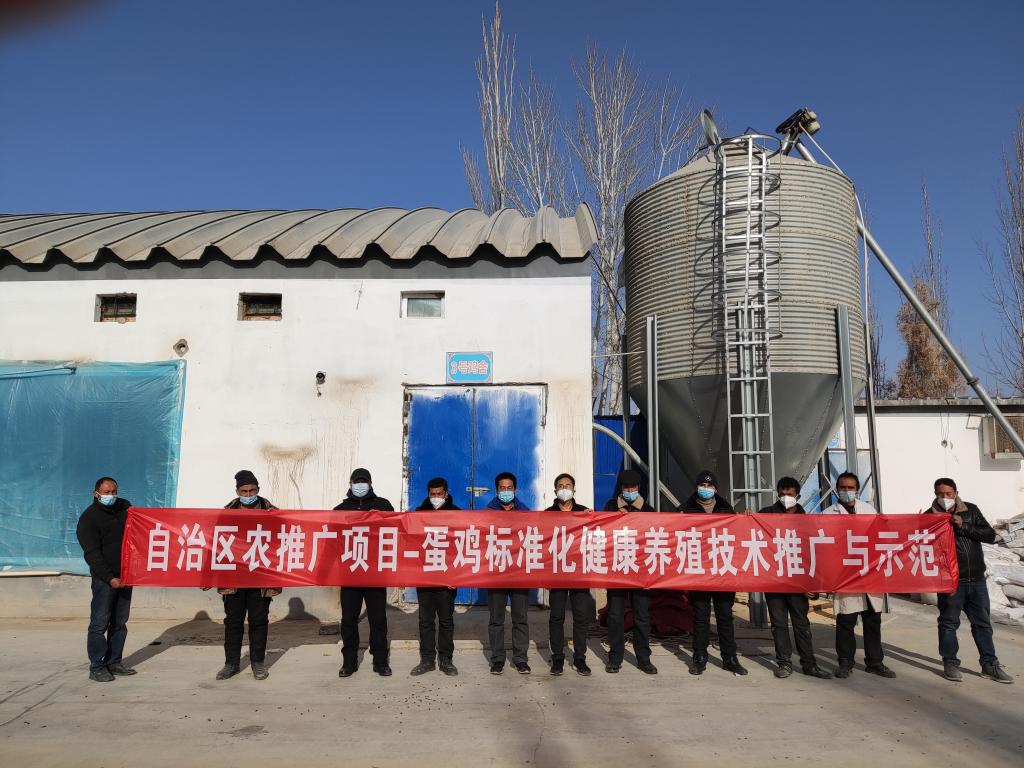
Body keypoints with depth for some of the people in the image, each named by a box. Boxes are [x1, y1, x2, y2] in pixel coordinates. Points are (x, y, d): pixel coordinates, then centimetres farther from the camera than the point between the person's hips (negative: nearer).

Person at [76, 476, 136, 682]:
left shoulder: (125, 507, 9)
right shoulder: (89, 517, -7)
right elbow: (92, 553, -12)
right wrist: (110, 578, -20)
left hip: (125, 575, 6)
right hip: (105, 578, -5)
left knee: (120, 622, 10)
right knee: (100, 623, -2)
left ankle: (114, 662, 19)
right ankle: (97, 667, 5)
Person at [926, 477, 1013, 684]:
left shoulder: (970, 510, 3)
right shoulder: (931, 516, -5)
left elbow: (990, 535, -4)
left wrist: (964, 526, -15)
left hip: (976, 578, 3)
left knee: (982, 622, 11)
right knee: (949, 622, 6)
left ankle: (990, 665, 21)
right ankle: (950, 664, 16)